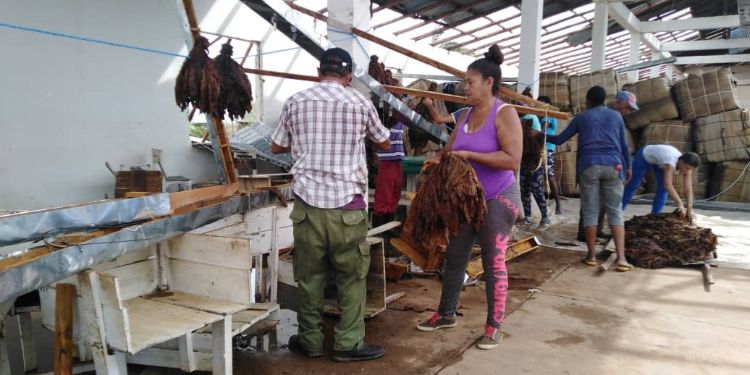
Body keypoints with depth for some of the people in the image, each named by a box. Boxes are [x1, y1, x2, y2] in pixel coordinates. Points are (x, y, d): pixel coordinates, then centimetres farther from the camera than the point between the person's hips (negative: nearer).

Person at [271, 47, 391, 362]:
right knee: (352, 275, 9)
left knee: (309, 274, 12)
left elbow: (277, 147, 16)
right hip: (347, 204, -2)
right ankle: (349, 343, 15)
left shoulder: (295, 102, 6)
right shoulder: (360, 103, 2)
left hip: (308, 201, 2)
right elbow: (384, 143, 17)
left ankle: (310, 340, 23)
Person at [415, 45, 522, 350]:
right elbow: (451, 147, 16)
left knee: (493, 263, 1)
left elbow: (512, 159, -24)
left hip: (497, 199, -7)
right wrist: (439, 160, -7)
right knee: (454, 257, 13)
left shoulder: (505, 113, -13)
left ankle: (494, 326, 15)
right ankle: (446, 314, 30)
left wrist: (469, 155, -23)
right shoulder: (467, 114, 8)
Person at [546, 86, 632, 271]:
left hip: (589, 166, -1)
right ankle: (621, 257, -5)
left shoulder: (581, 117, 10)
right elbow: (624, 145, 15)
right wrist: (628, 166, 24)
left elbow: (560, 139, 13)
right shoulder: (616, 116, 14)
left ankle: (591, 255, 8)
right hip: (613, 166, 1)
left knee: (590, 212, 4)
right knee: (615, 212, 3)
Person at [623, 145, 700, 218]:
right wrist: (680, 204, -57)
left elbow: (688, 188, -26)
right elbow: (668, 185, -52)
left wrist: (689, 208, -34)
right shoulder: (671, 163, -43)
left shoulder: (687, 166, -23)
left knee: (662, 188, -5)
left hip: (658, 160, 6)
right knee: (634, 184, -1)